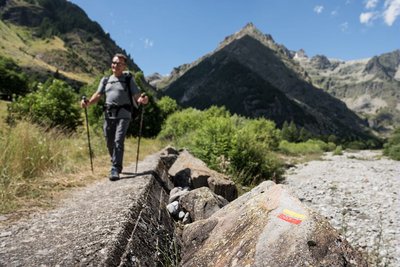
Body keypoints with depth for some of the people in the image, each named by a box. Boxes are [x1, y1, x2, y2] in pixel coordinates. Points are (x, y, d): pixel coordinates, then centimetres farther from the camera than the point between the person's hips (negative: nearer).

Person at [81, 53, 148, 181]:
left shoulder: (128, 80, 8)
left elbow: (136, 96, -1)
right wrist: (88, 102, -10)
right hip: (108, 115, 4)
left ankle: (115, 170, -12)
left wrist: (142, 100, -25)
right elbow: (98, 95, 10)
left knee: (118, 141, -15)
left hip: (123, 115, -4)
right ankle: (116, 165, 29)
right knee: (110, 143, 8)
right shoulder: (105, 80, 18)